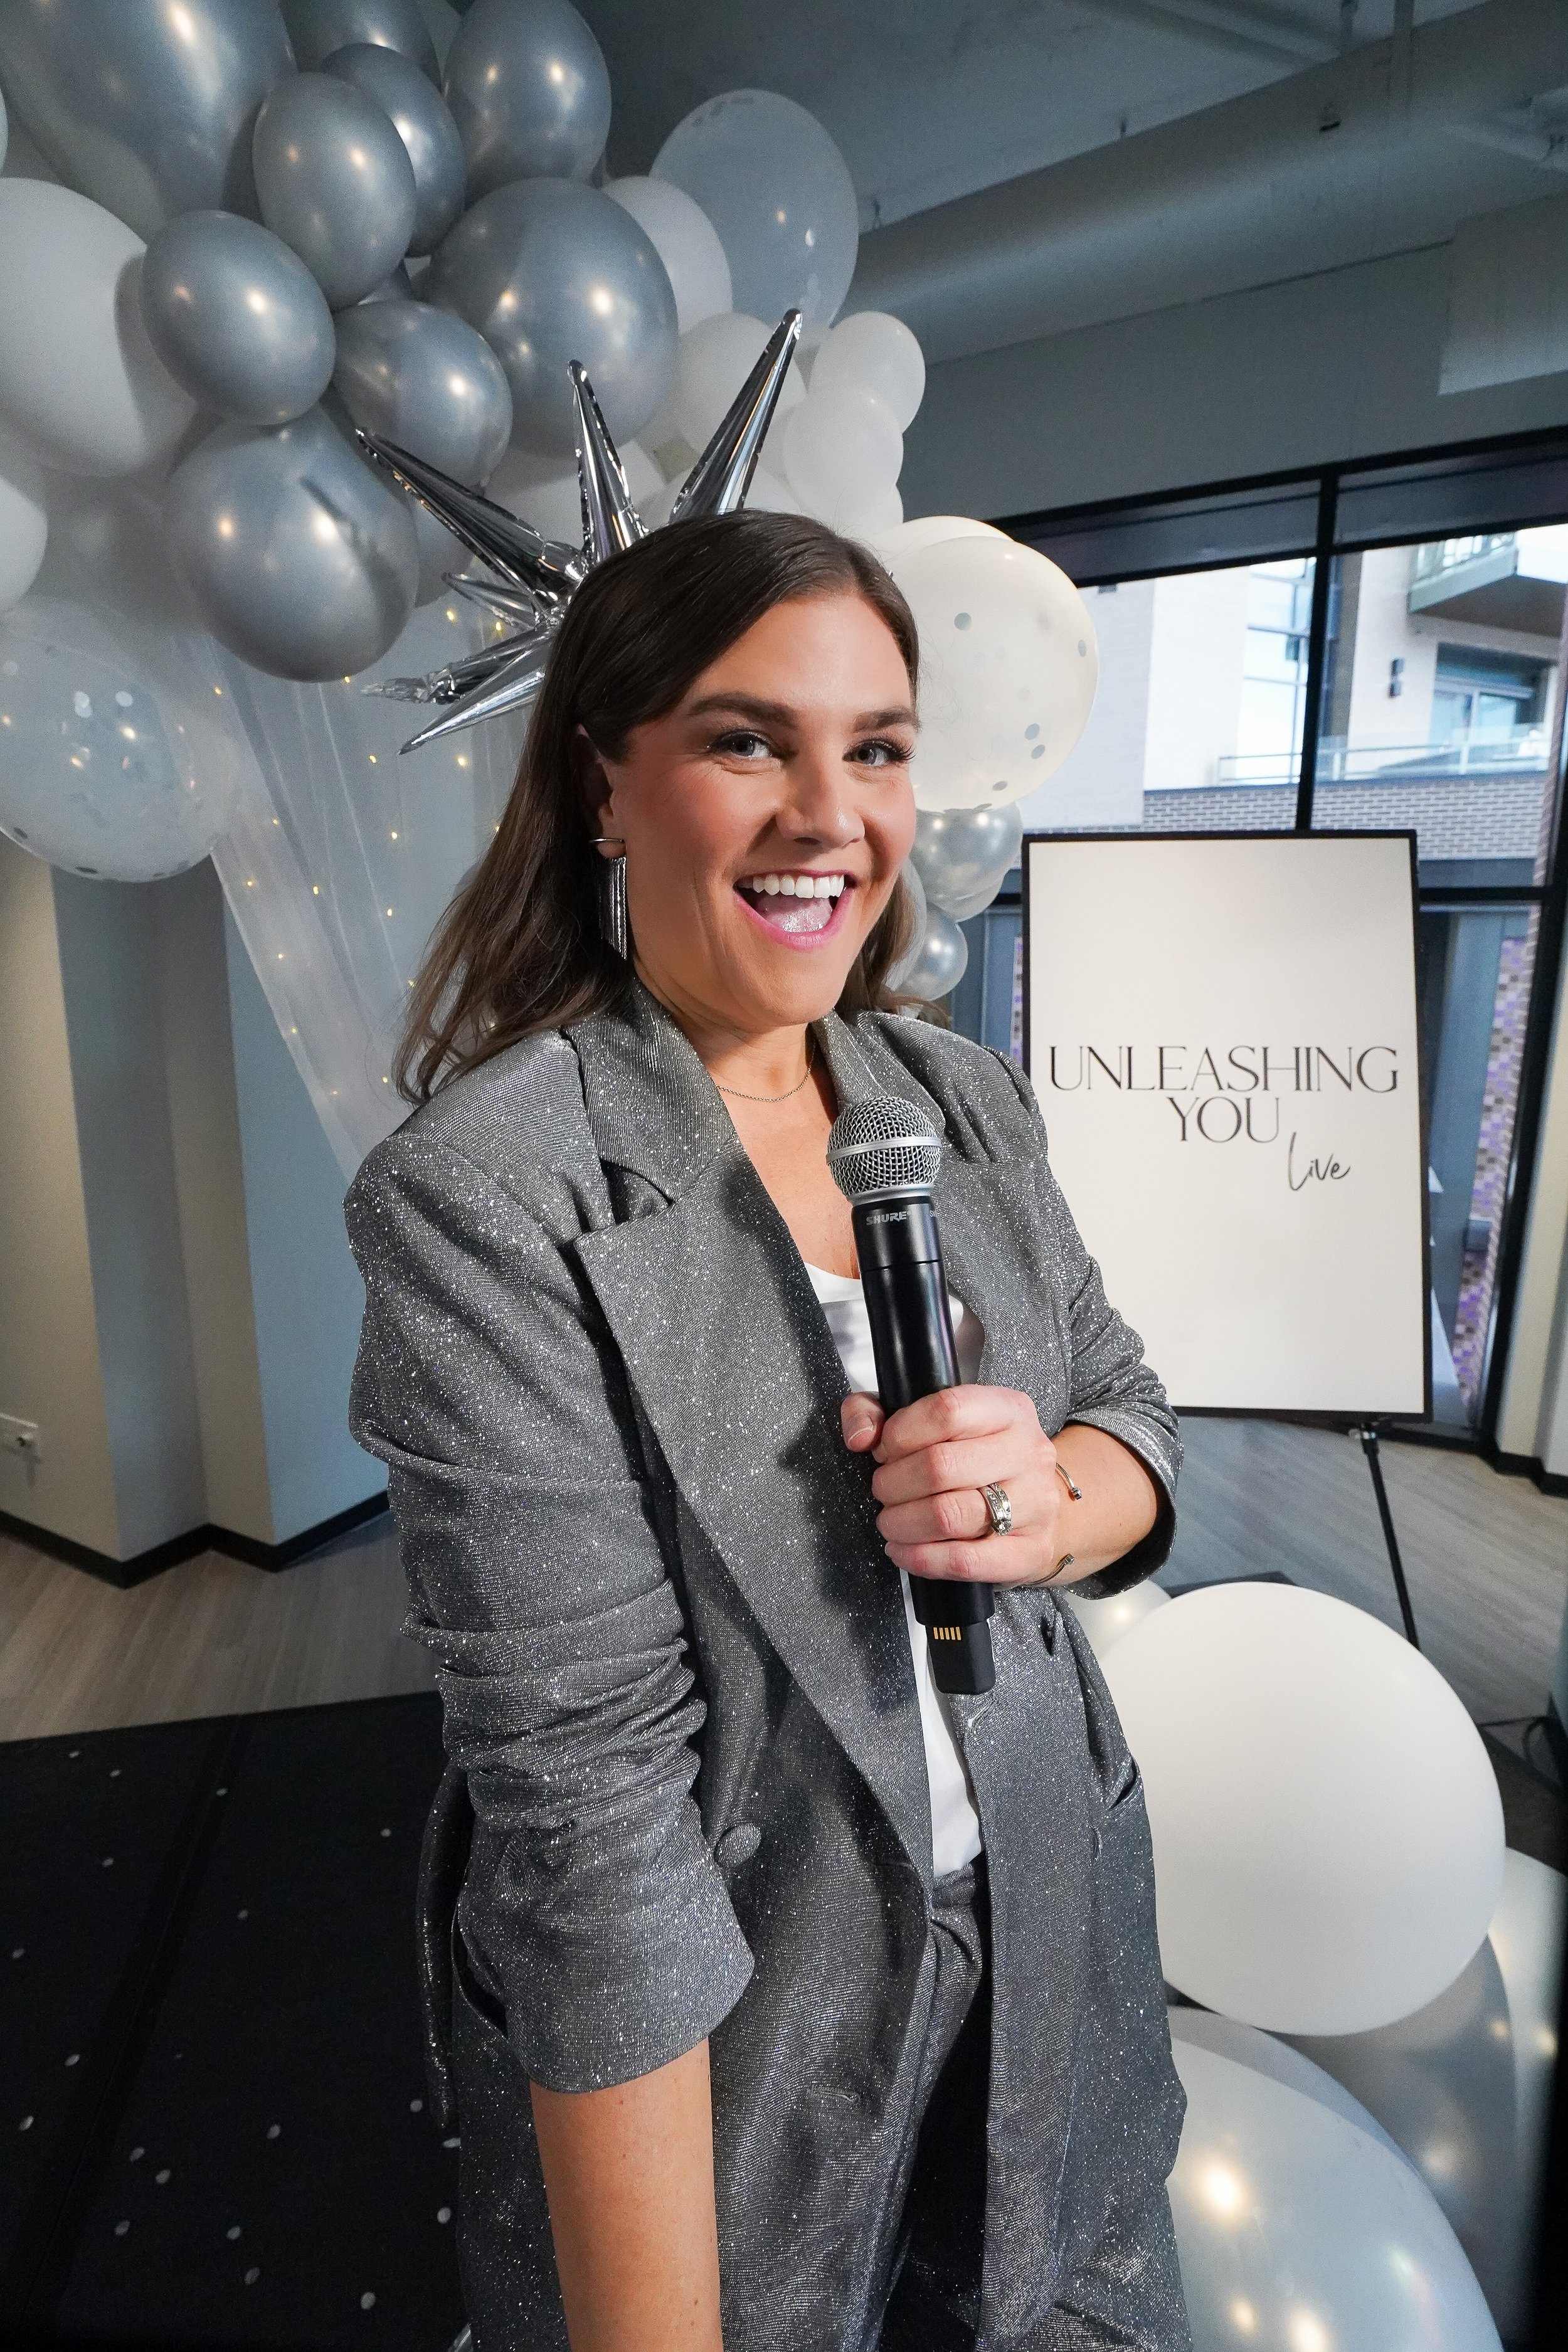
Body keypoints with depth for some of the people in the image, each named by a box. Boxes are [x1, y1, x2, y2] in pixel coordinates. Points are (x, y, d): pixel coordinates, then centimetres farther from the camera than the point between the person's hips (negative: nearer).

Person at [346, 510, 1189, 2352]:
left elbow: (1130, 1416, 3)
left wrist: (1054, 1497, -20)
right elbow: (586, 1782, -23)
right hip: (723, 2045, -5)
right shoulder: (483, 1200, -23)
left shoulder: (967, 1096, -5)